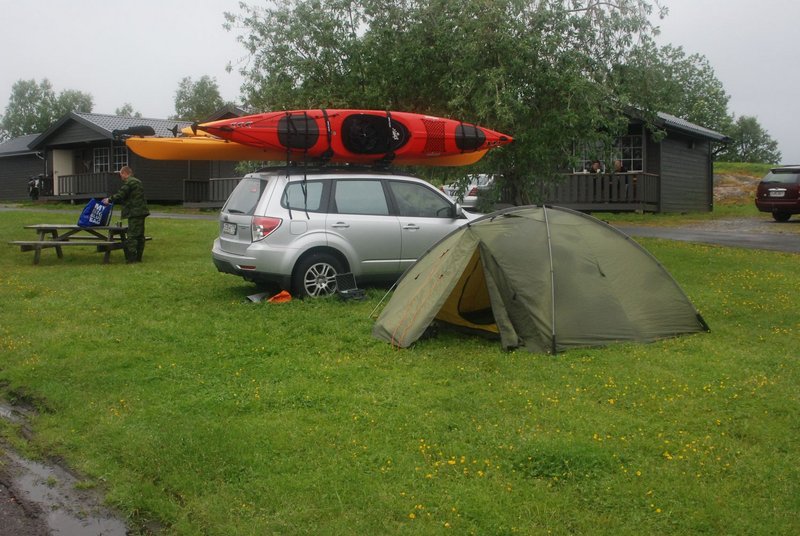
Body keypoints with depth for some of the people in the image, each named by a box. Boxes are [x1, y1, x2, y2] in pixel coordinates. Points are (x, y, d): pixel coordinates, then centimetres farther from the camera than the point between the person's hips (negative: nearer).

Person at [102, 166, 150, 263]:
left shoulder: (128, 182, -11)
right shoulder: (137, 182, 20)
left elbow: (120, 195, -14)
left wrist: (109, 200, 2)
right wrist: (111, 199, 22)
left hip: (134, 212, -10)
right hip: (141, 212, 10)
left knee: (132, 235, -8)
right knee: (140, 235, 11)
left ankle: (131, 258, -10)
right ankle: (138, 257, 16)